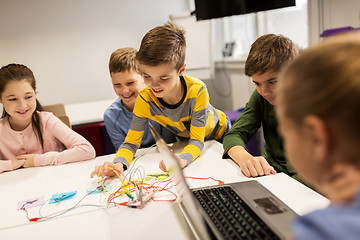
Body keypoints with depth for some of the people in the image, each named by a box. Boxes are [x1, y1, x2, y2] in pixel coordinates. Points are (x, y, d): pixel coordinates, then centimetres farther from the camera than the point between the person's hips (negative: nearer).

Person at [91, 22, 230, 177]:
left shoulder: (197, 91, -39)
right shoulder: (145, 99, -31)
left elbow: (197, 140, -33)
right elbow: (131, 142, -26)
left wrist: (183, 159, -56)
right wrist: (119, 163, -49)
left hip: (217, 133, -1)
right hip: (184, 139, 1)